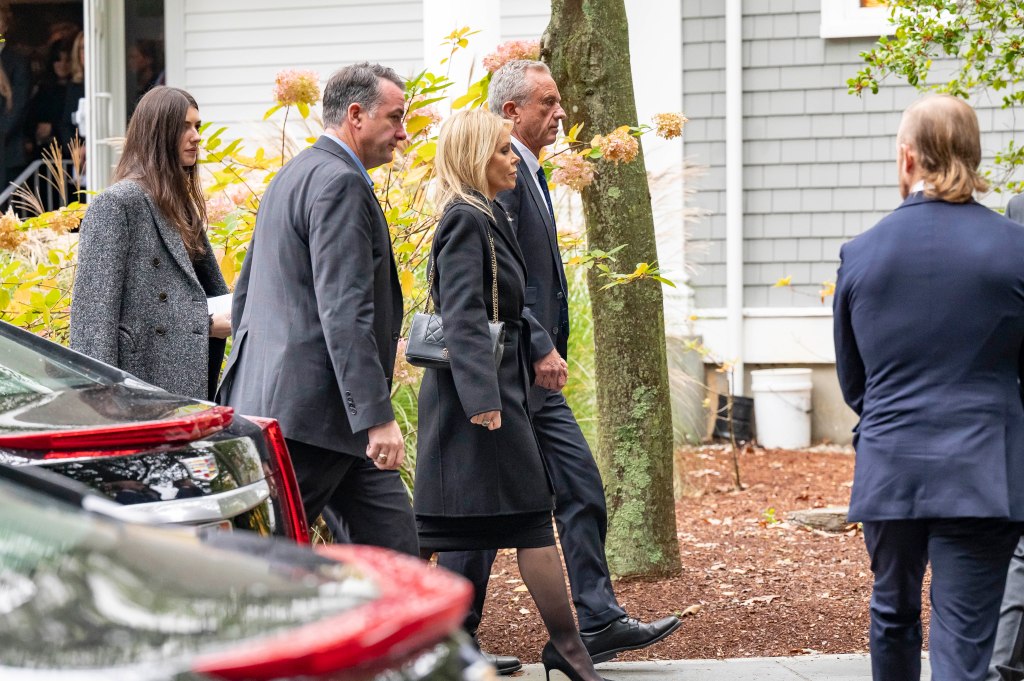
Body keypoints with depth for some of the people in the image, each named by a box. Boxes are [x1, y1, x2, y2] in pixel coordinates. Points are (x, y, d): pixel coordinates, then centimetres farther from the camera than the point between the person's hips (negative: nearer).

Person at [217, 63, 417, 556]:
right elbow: (344, 312, -22)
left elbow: (243, 295, 25)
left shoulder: (292, 176, 20)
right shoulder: (339, 183, -14)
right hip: (314, 409, -11)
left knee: (395, 547, 6)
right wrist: (377, 417, -24)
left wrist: (251, 393, 28)